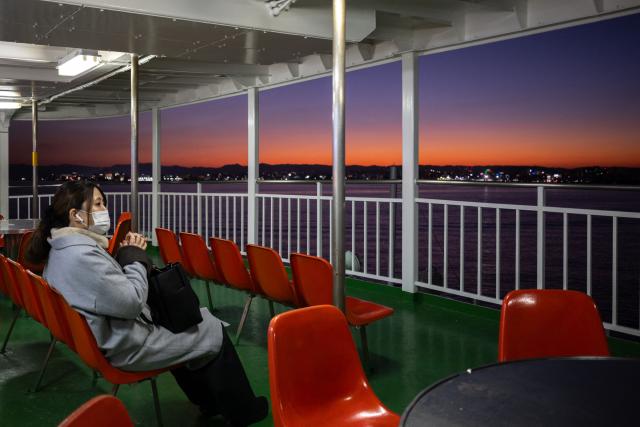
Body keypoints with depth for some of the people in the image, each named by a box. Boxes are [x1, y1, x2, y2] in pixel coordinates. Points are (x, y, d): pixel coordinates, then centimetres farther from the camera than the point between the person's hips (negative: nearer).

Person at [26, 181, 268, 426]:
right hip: (127, 347, -10)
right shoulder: (82, 254, -29)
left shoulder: (61, 248, 3)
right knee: (214, 331, 4)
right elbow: (131, 302, -27)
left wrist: (126, 254, -4)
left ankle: (209, 401, 37)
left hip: (105, 335, 10)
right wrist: (135, 258, -12)